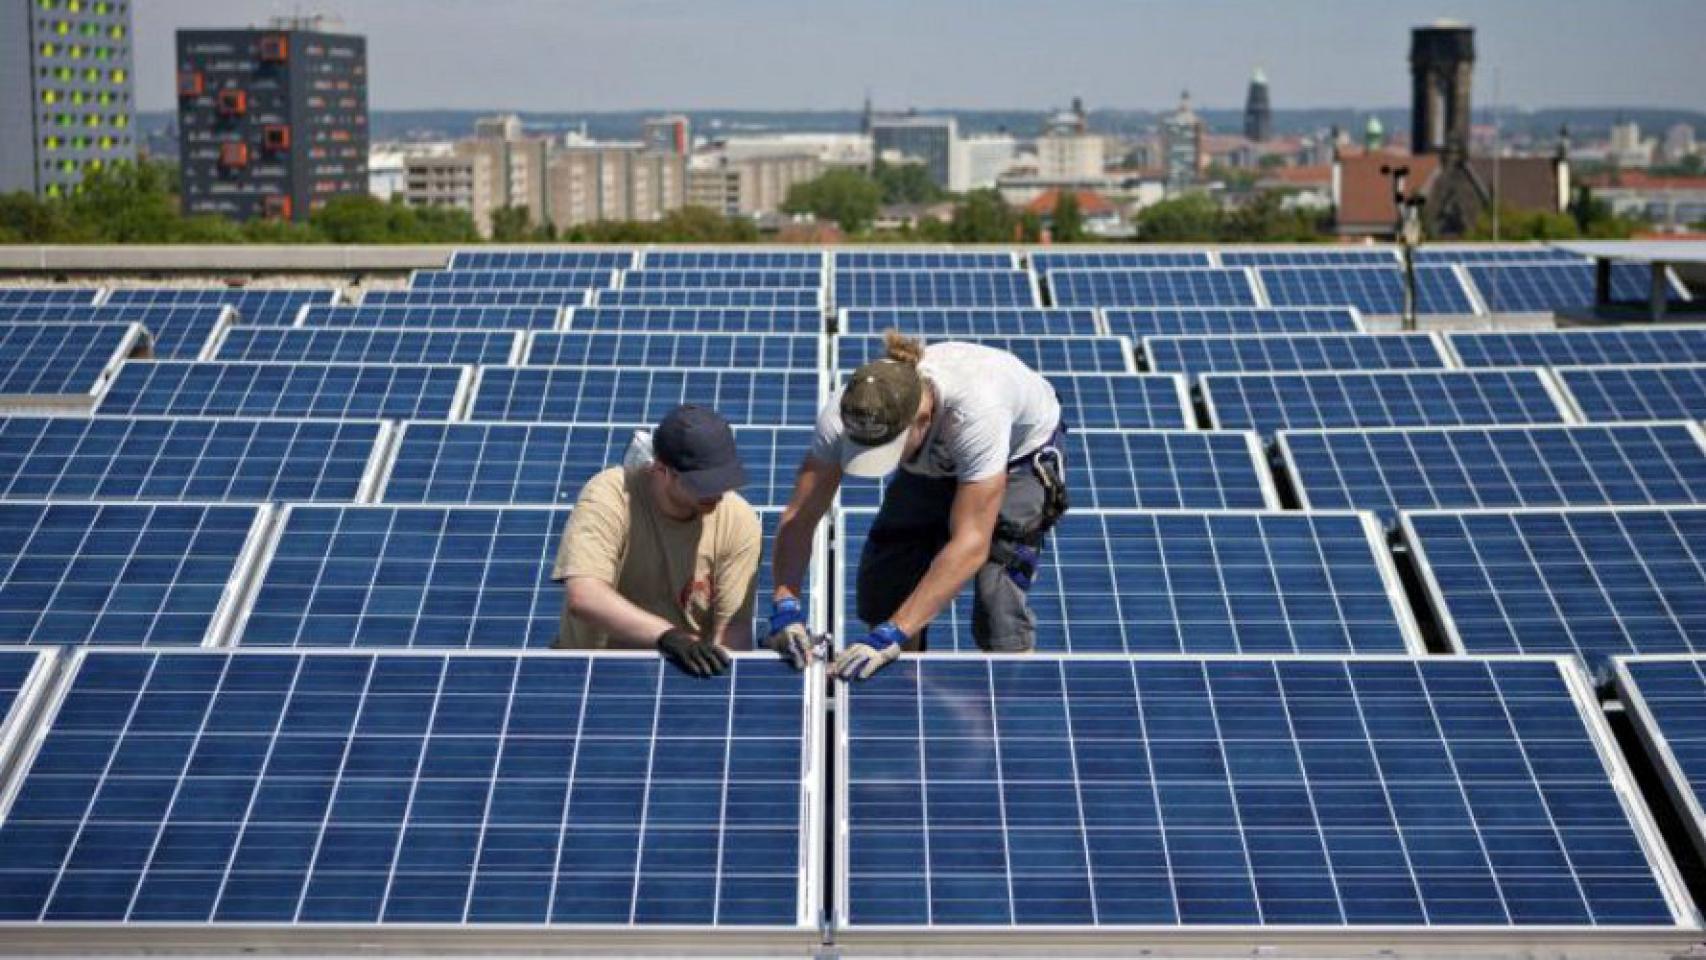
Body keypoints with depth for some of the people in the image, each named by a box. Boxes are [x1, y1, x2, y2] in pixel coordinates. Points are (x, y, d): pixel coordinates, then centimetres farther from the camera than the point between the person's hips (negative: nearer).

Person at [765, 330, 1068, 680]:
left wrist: (892, 635, -50)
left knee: (997, 599, -19)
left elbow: (971, 543, -46)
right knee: (883, 579, -6)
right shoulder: (845, 413, -33)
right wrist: (786, 607, -41)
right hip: (936, 463, 4)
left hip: (1020, 452, -4)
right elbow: (799, 516, -26)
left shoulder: (976, 412, -46)